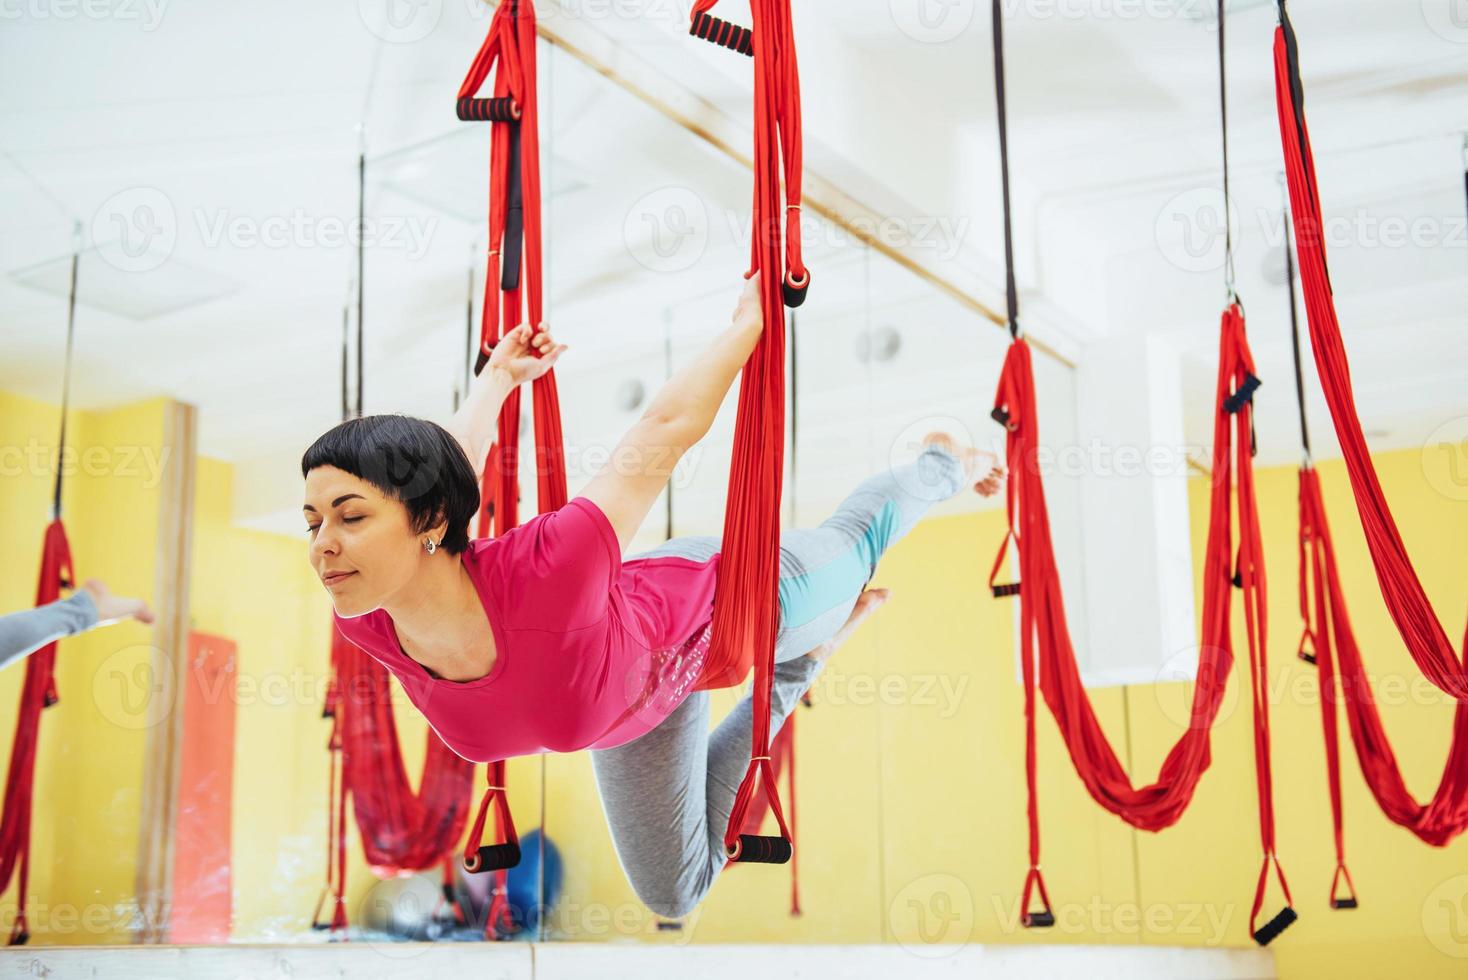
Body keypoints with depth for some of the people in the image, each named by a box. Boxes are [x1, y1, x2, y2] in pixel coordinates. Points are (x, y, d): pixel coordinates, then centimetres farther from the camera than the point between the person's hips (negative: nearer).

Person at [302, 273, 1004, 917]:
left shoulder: (546, 571, -49)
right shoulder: (366, 625, -32)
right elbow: (451, 466, -14)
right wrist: (498, 378, 2)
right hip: (644, 693, 5)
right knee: (674, 892, 26)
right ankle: (800, 663, 38)